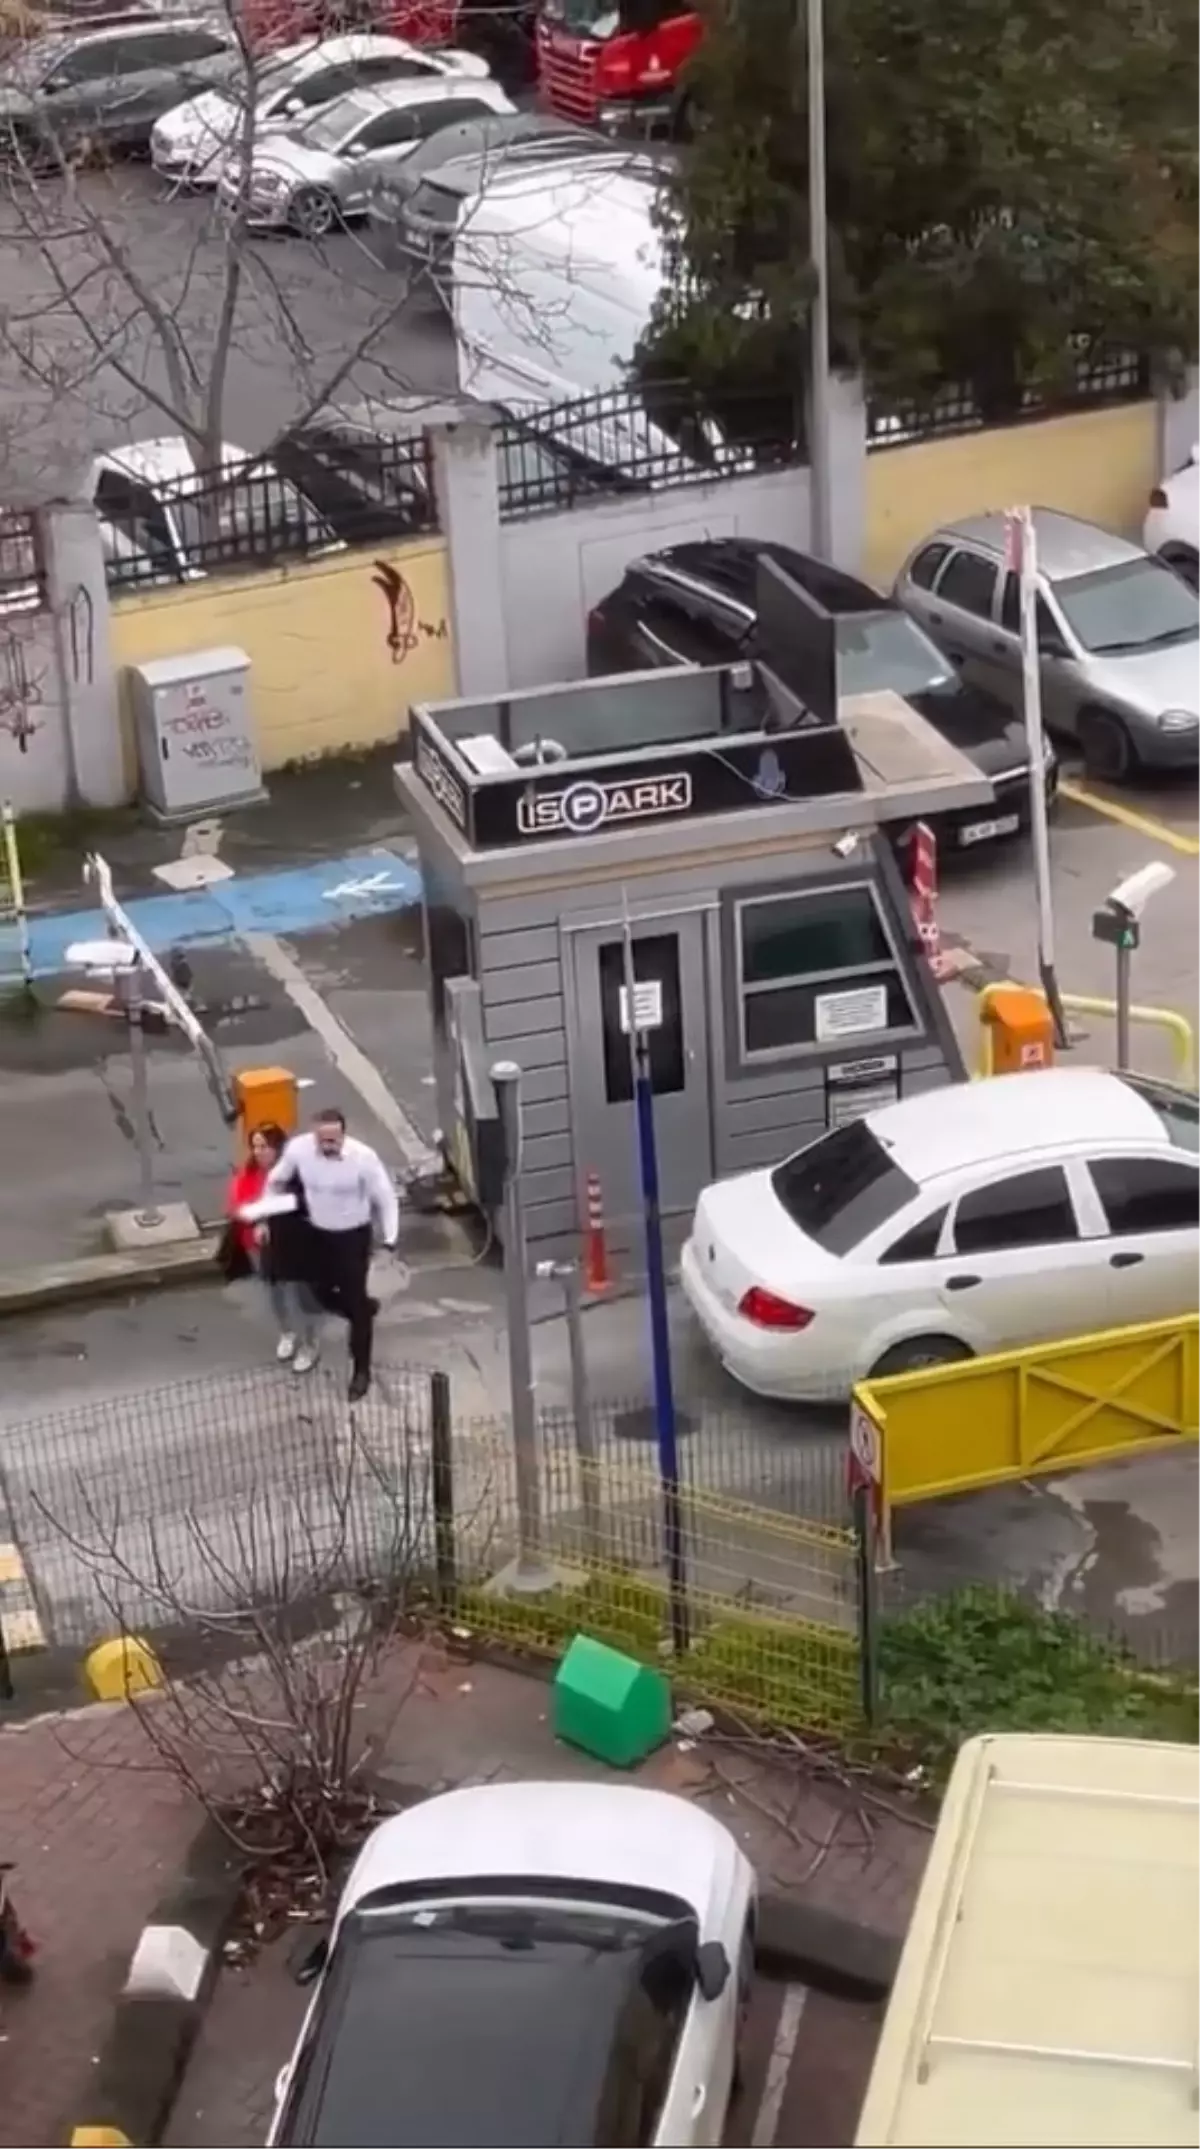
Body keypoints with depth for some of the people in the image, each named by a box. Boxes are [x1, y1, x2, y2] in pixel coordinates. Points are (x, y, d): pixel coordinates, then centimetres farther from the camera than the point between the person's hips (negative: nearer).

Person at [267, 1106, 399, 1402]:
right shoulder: (298, 1148, -20)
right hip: (318, 1233, 4)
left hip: (354, 1235, -4)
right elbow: (276, 1181, 0)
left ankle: (361, 1370, 22)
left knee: (355, 1301, 5)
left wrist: (389, 1240, -11)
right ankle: (365, 1309, 48)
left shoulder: (363, 1157, -28)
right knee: (322, 1293, 16)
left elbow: (385, 1198, -14)